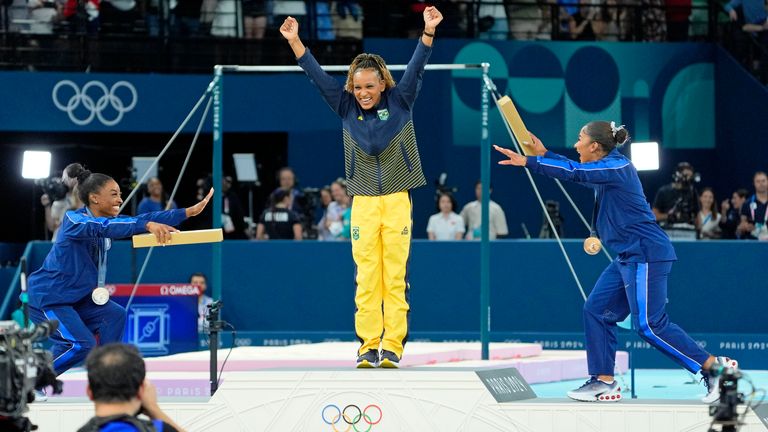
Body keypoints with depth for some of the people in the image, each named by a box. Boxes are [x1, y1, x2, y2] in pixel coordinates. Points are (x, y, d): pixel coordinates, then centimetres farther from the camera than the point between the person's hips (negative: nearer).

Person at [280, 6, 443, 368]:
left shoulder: (400, 101, 1)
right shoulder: (346, 107, 4)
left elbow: (416, 67, -9)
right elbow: (317, 76, 0)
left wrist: (428, 32, -23)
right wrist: (293, 41, -9)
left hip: (398, 199, -1)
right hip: (363, 200, 1)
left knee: (396, 276, -2)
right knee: (366, 277, -1)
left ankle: (393, 346, -1)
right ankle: (368, 345, 2)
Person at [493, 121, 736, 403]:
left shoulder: (617, 167, -14)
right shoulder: (606, 169, 14)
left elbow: (574, 173, -22)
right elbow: (576, 171, 30)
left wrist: (528, 162, -21)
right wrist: (543, 155, 23)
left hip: (646, 254, -10)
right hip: (629, 256, 10)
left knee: (649, 325, -11)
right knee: (596, 310, 7)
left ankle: (713, 366, -6)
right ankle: (604, 381, 10)